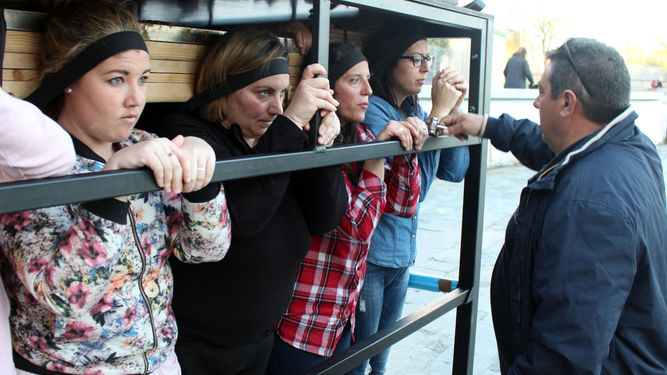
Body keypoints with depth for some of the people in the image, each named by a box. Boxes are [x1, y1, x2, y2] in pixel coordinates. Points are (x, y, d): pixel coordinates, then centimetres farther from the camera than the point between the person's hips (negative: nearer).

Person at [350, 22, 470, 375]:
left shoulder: (414, 112, 7)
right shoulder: (372, 110, -17)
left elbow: (454, 171, 5)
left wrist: (452, 109, -5)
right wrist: (437, 114, -21)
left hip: (402, 254, 8)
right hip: (369, 257, -7)